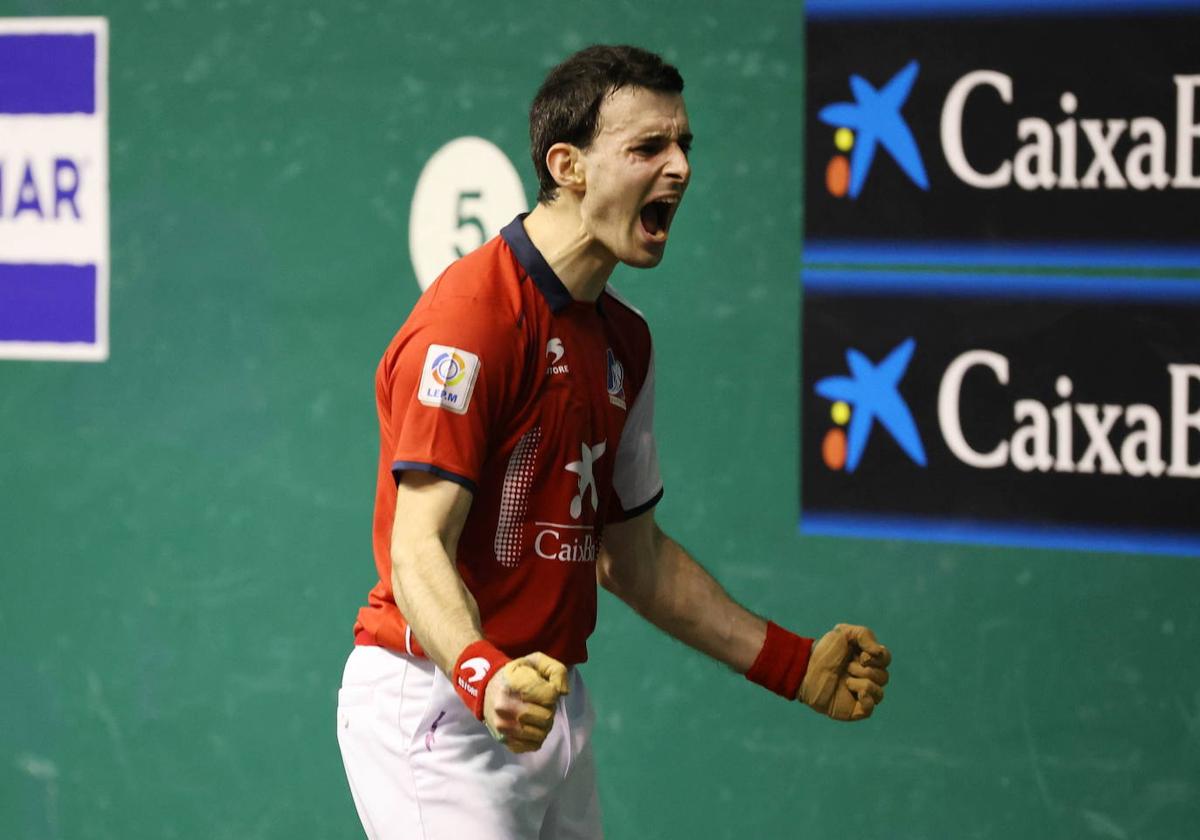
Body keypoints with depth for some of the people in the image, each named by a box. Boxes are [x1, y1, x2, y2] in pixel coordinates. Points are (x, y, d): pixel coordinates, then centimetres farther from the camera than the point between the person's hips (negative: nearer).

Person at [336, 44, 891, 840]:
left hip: (552, 709, 8)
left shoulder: (625, 340, 13)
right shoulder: (474, 314, -15)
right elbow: (419, 547, -22)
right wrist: (485, 677, -39)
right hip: (439, 708, -8)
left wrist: (793, 663, 18)